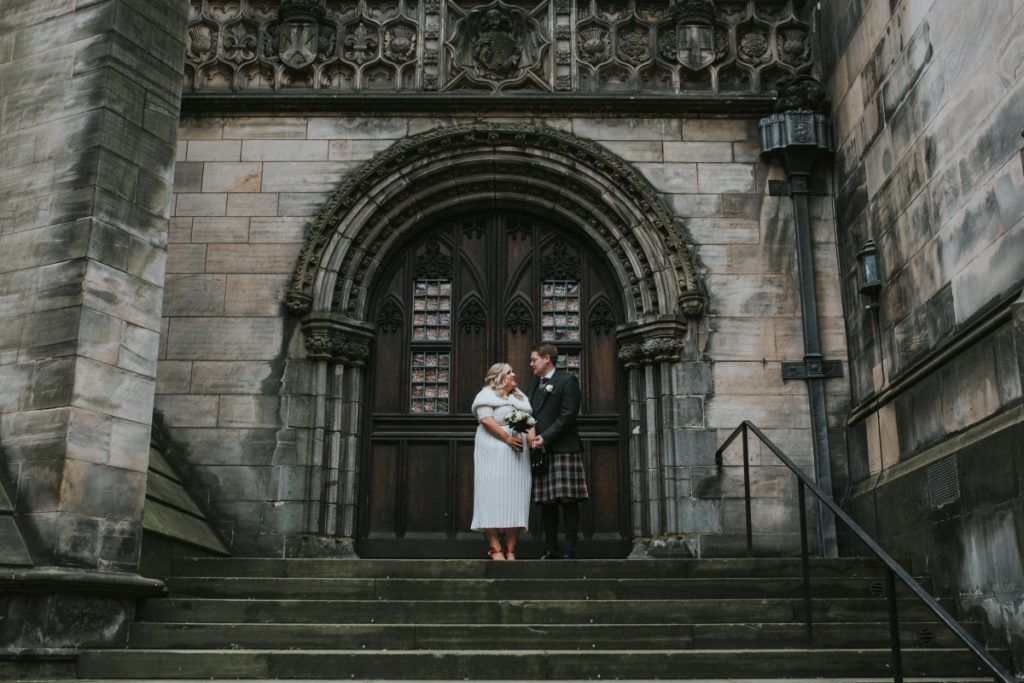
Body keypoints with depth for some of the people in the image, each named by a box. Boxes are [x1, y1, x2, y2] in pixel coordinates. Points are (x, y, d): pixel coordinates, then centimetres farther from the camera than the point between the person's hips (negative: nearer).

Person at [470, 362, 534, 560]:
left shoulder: (520, 397, 21)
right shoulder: (487, 395, 1)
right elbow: (486, 420, -12)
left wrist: (531, 434, -6)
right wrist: (507, 438, -18)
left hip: (518, 454, 6)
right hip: (494, 453, -6)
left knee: (516, 497, 1)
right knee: (494, 494, -8)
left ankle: (510, 550, 4)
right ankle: (495, 548, -6)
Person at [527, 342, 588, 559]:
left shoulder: (567, 380, 0)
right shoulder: (533, 386, 23)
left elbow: (568, 415, -9)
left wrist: (545, 437, -14)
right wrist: (531, 437, 0)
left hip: (563, 449, -6)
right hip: (540, 451, 6)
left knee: (568, 500, -6)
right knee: (546, 502, 5)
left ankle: (569, 551, -5)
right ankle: (551, 550, 10)